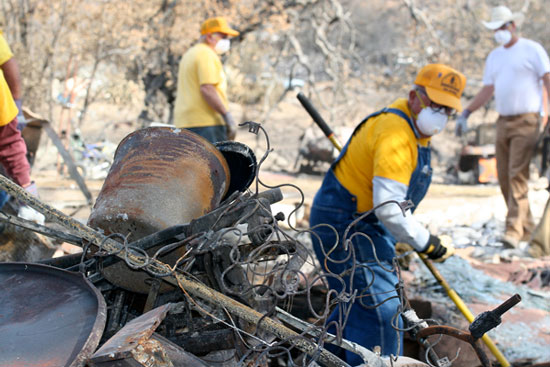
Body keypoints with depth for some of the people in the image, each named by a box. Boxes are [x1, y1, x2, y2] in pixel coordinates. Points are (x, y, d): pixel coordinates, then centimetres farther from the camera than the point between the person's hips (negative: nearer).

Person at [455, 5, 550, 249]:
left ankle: (514, 229, -17)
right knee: (504, 177, 4)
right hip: (503, 121, 6)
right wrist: (466, 113, 10)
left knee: (517, 175, -15)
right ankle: (527, 227, 14)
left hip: (526, 121, -6)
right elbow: (487, 91, 20)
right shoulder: (494, 57, 18)